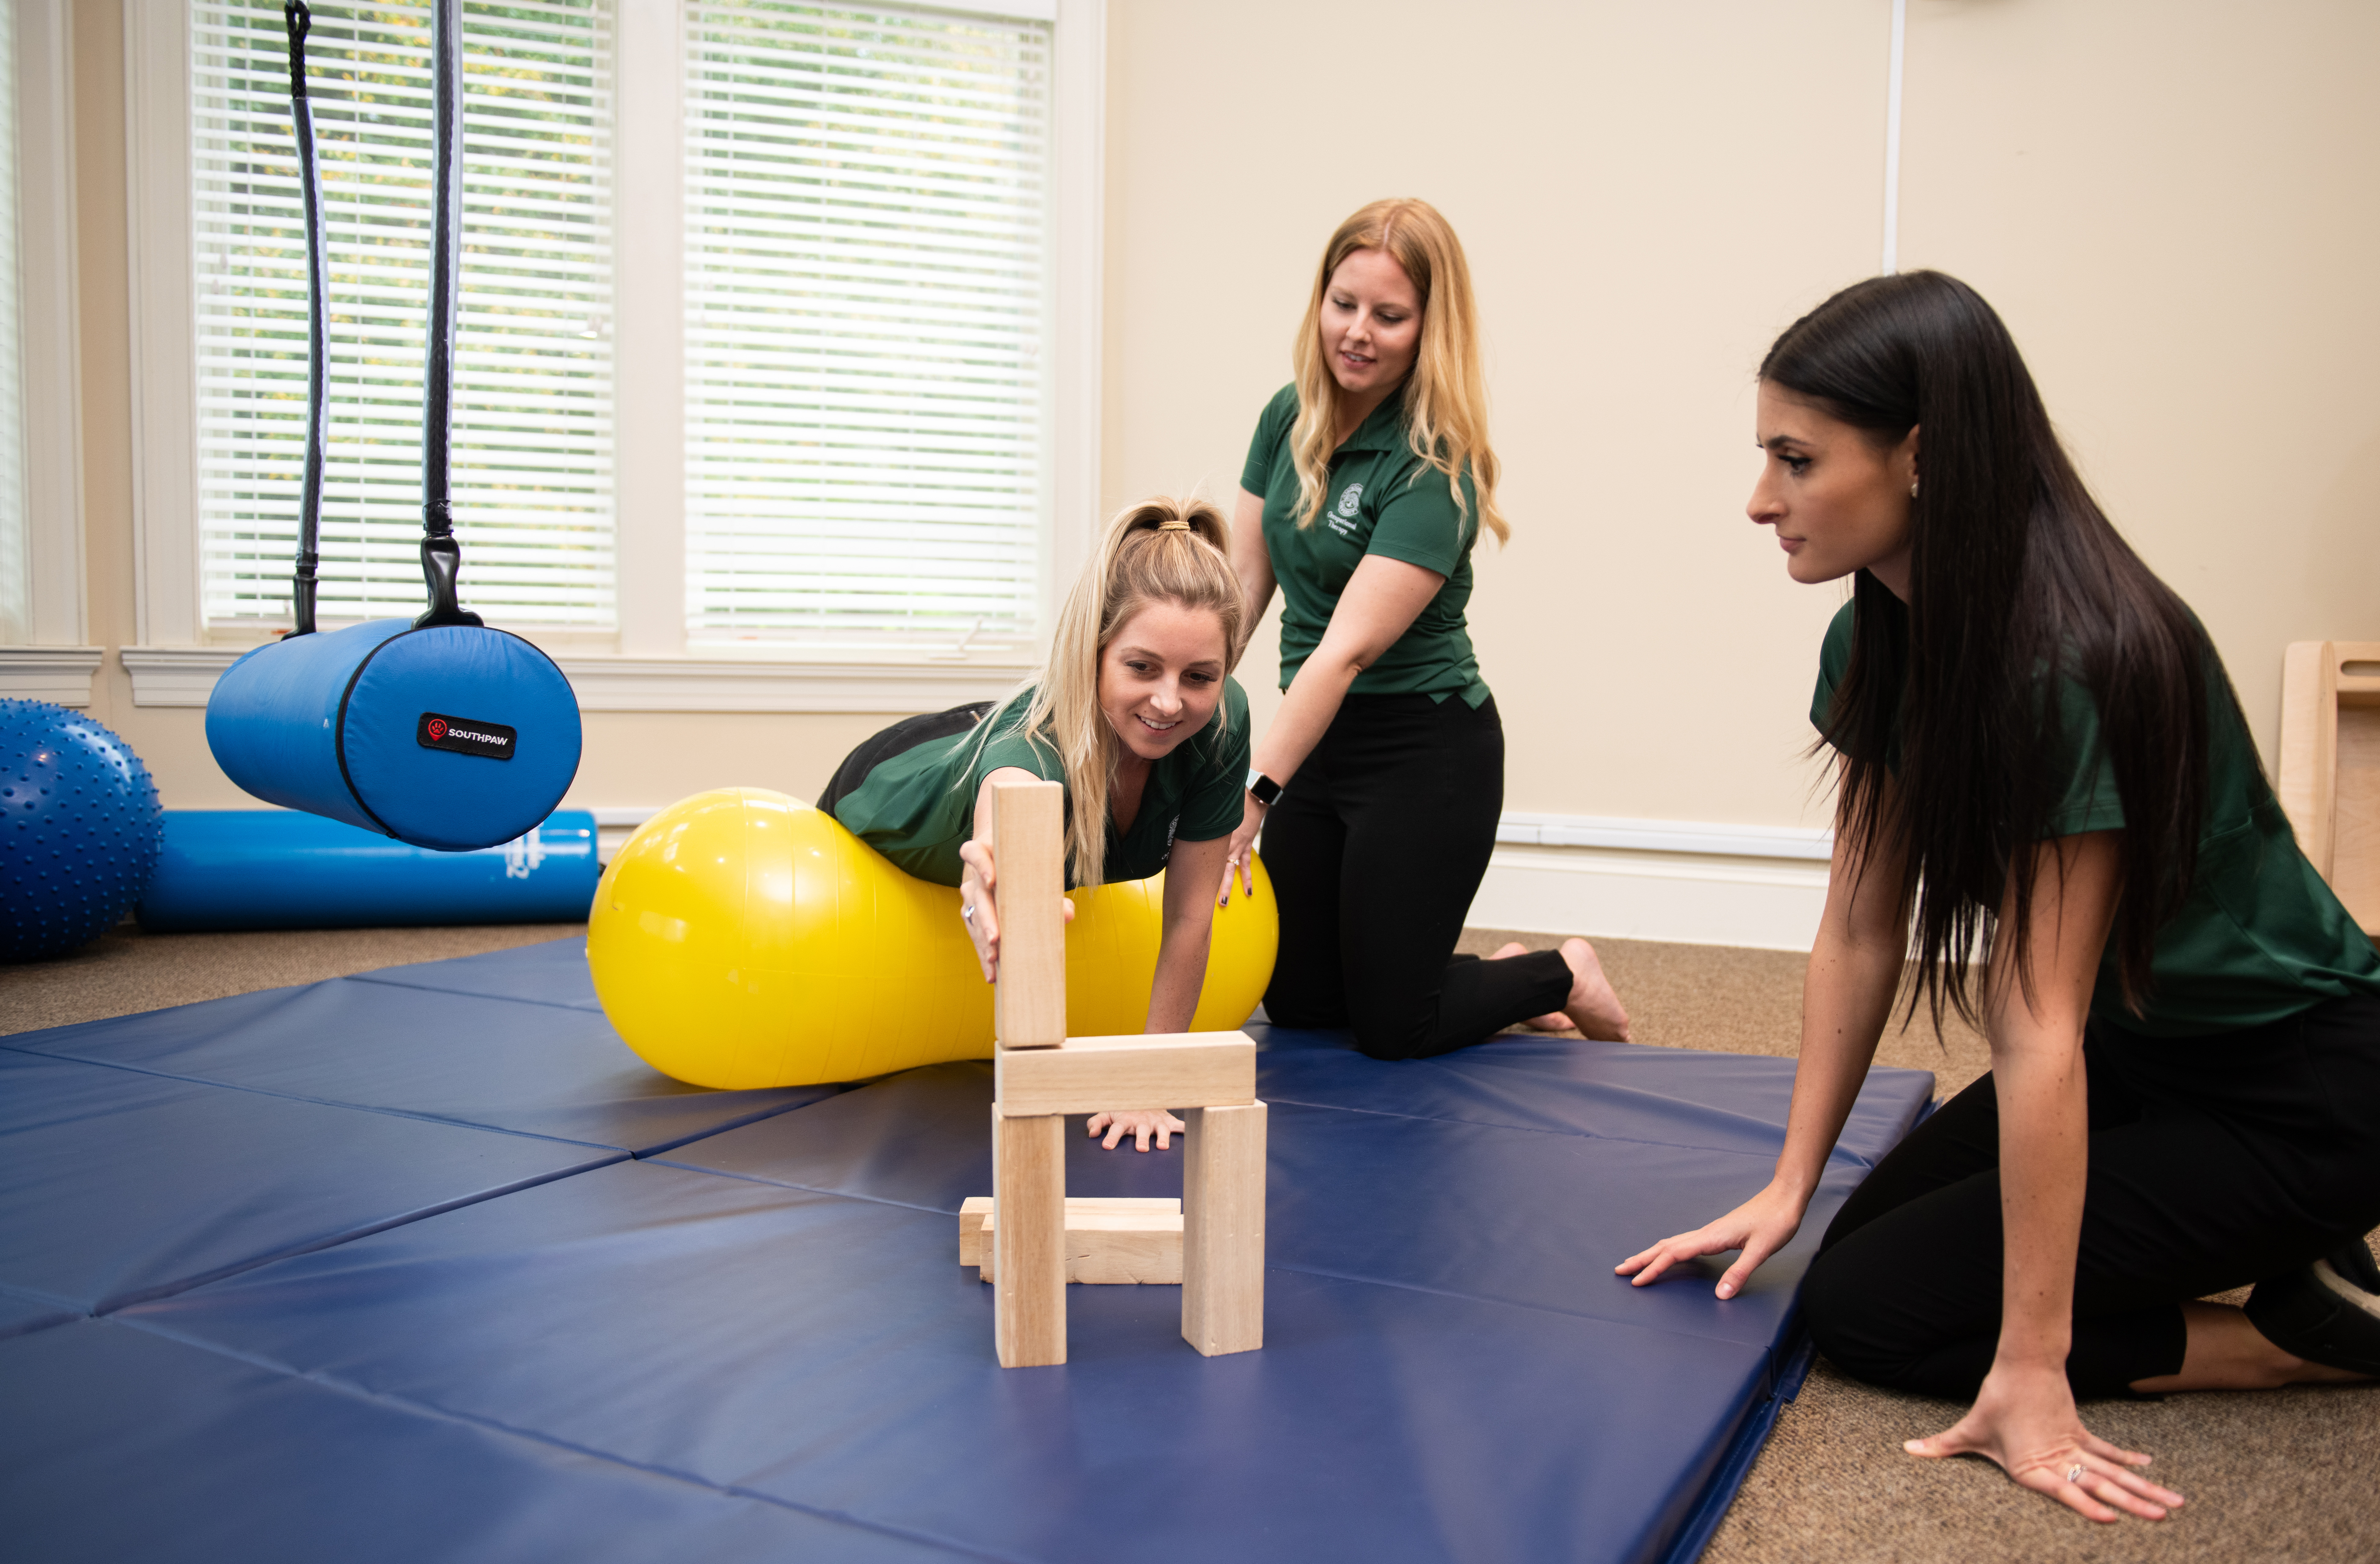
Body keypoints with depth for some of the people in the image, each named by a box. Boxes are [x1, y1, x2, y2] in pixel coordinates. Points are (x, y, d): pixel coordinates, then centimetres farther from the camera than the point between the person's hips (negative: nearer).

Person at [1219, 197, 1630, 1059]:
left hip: (1426, 752, -7)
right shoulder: (1288, 417, 1)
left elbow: (1347, 648, -29)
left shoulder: (1434, 469, -21)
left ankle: (1561, 977, 29)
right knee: (1294, 1003, 15)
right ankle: (1499, 973, 37)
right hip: (1320, 739, 7)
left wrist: (1252, 795, -35)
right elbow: (1243, 584, 2)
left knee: (1390, 1027, 1)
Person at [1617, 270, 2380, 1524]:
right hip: (2139, 1047, 8)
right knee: (1870, 1235, 9)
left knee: (1868, 1309, -10)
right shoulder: (1882, 637, -5)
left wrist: (2032, 1370, -23)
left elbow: (2038, 1027, -30)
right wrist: (1786, 1187, -3)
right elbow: (1860, 927, -2)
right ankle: (2253, 1249, 16)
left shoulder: (2077, 660, -31)